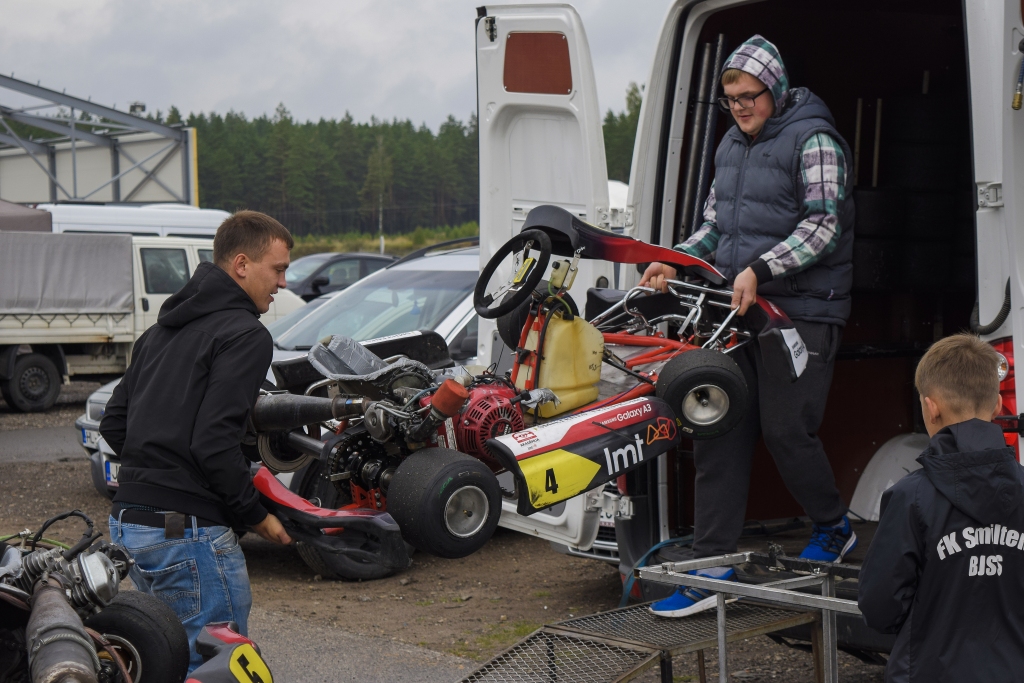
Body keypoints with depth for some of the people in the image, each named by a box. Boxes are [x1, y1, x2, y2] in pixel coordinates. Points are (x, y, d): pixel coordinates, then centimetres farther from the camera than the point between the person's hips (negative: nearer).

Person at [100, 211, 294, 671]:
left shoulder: (162, 329, 19)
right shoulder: (245, 335, -11)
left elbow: (113, 425, 19)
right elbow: (215, 443, -20)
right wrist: (255, 516, -8)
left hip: (128, 521, 10)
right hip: (186, 531, -10)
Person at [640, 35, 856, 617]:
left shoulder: (813, 139, -7)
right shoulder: (732, 145, 17)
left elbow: (823, 225, -16)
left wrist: (760, 269, -25)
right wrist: (674, 263, 7)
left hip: (801, 312, -7)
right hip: (737, 309, 7)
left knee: (787, 429, -6)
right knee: (719, 432, 2)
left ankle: (835, 528, 23)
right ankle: (714, 567, 5)